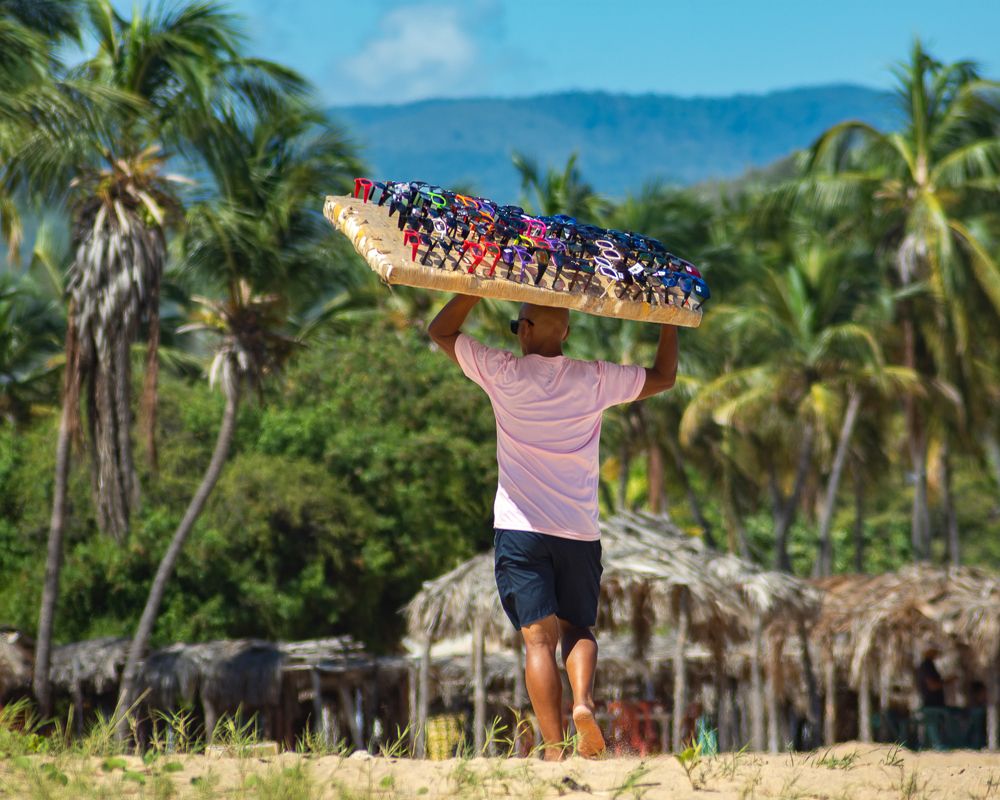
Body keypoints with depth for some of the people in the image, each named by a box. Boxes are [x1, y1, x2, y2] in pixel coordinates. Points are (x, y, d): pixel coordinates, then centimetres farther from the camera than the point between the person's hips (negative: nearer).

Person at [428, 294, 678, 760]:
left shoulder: (503, 373, -2)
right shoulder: (594, 380, 1)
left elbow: (441, 331, 11)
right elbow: (663, 376, 16)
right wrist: (669, 318, 26)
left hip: (520, 529, -2)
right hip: (580, 530, 2)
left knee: (539, 637, -6)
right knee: (578, 629, 16)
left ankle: (553, 750, -16)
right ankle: (583, 699, -14)